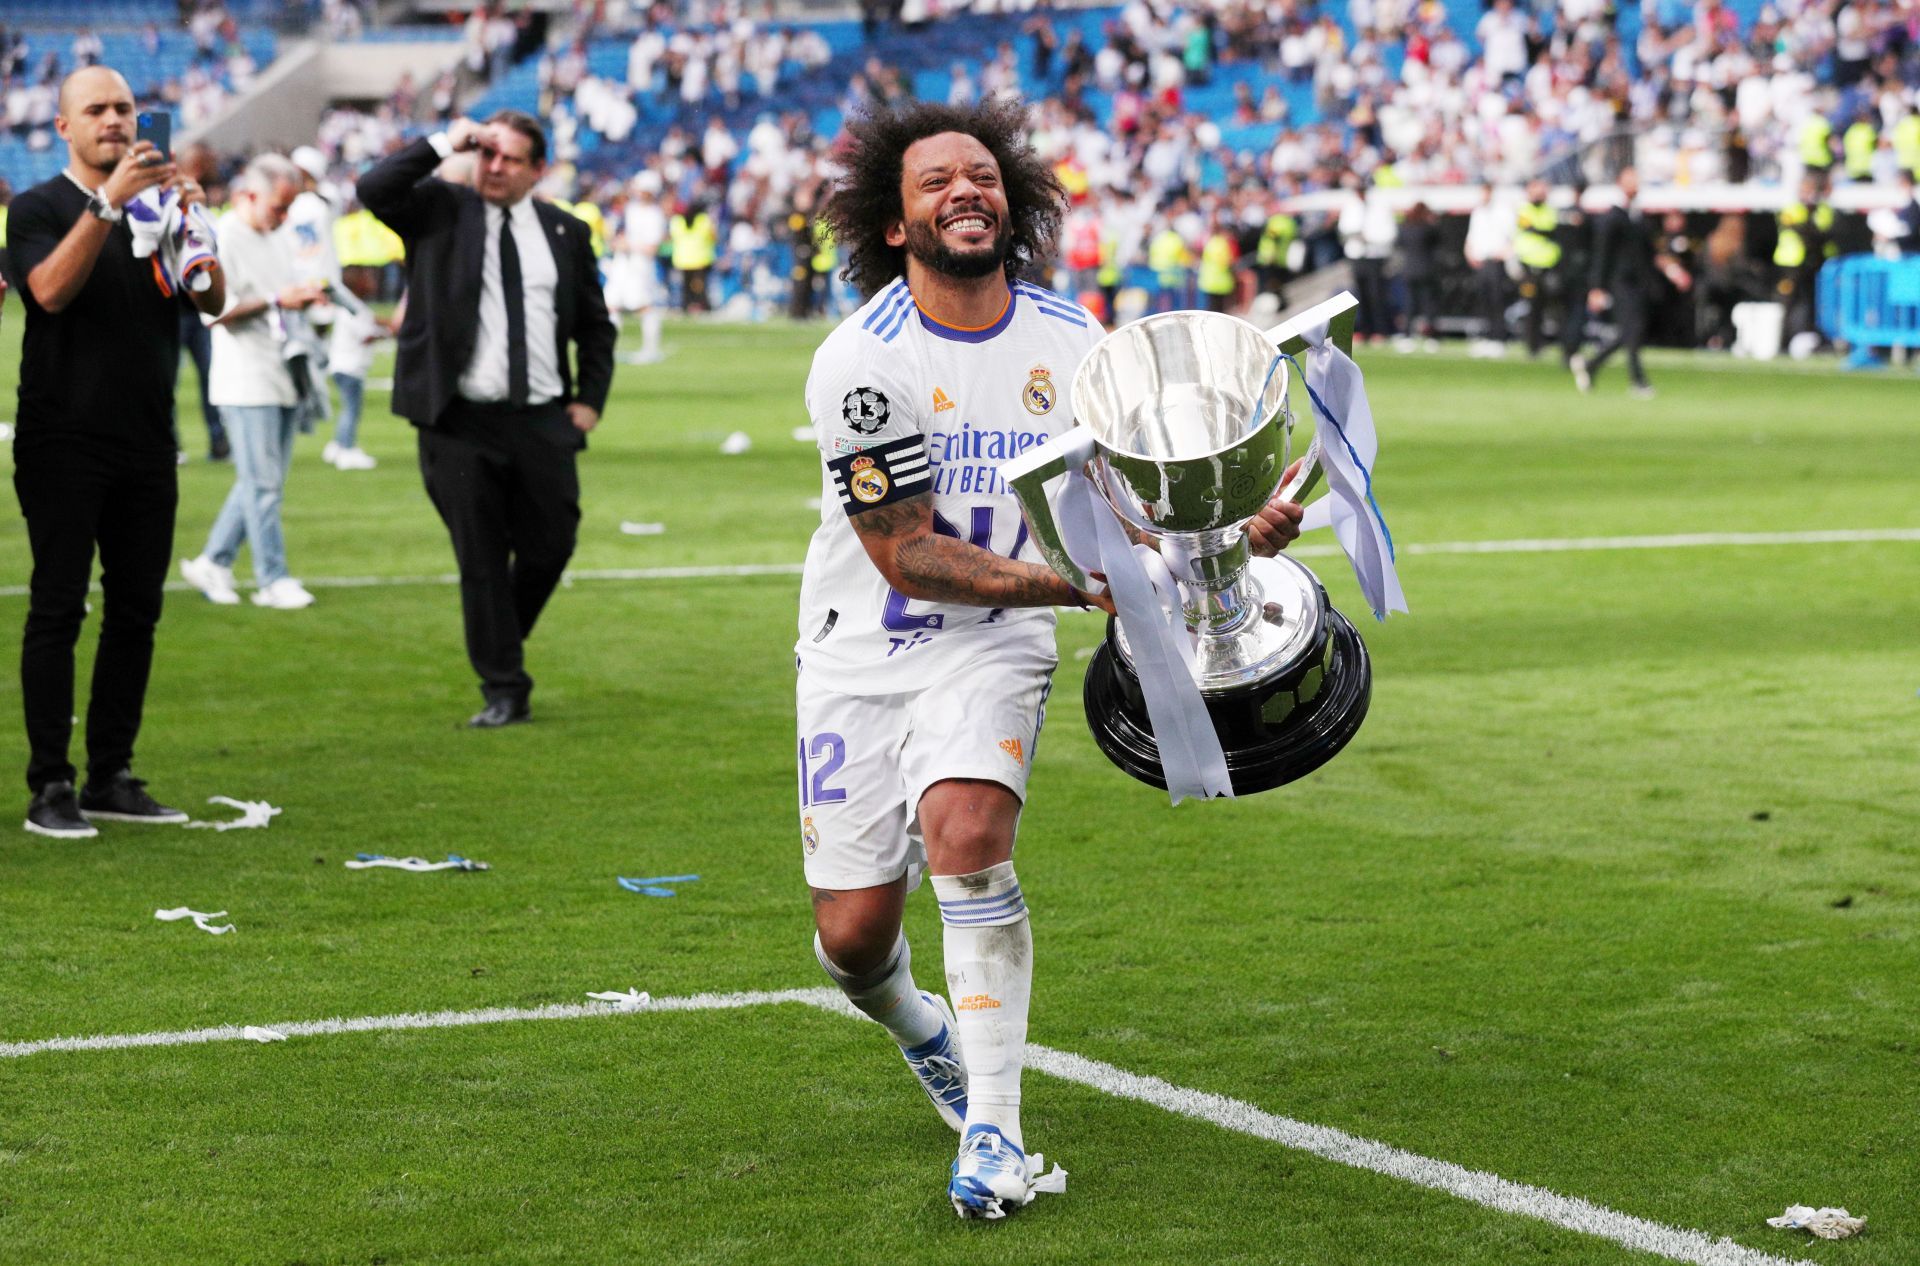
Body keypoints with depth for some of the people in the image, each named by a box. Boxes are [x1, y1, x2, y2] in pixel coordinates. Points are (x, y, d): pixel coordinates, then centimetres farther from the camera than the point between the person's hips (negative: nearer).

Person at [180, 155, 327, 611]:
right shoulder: (223, 240, -10)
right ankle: (273, 579, -1)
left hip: (282, 378, 8)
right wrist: (276, 302, -19)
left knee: (264, 482, 9)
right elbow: (216, 311, -17)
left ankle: (213, 562, 18)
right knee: (262, 483, -6)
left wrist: (304, 297, 5)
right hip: (246, 380, -8)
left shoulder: (277, 240, 16)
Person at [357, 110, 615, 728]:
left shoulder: (564, 232, 10)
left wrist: (590, 398, 7)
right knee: (481, 559, 0)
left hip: (543, 423, 3)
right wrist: (443, 142, -13)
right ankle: (503, 690, 8)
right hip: (461, 423, -2)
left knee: (549, 548, 6)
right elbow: (374, 187, -17)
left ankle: (502, 646, 33)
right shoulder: (439, 210, 3)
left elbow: (595, 325, 18)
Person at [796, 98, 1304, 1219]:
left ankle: (993, 1129, -18)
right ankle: (920, 1027, 37)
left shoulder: (1068, 344, -3)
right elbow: (907, 556, -18)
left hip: (993, 644, 1)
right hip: (863, 654, -1)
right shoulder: (859, 362, -17)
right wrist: (1075, 581, -26)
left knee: (966, 830, -27)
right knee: (855, 935, -2)